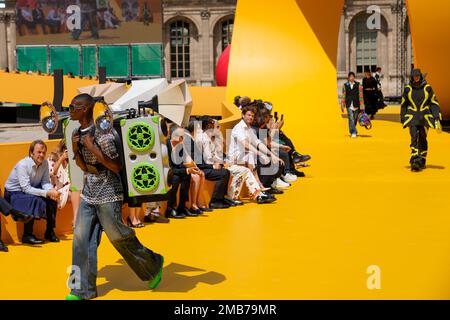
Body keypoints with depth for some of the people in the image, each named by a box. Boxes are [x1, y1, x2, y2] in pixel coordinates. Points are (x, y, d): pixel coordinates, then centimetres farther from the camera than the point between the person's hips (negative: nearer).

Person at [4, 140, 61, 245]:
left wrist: (52, 190, -28)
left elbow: (45, 182, -5)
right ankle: (27, 236, -22)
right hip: (13, 193, -6)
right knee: (35, 200, -32)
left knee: (52, 199, -15)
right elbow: (26, 188, -29)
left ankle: (50, 231, -2)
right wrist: (47, 193, -36)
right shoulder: (23, 165, -25)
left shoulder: (44, 163, -7)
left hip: (31, 190, 6)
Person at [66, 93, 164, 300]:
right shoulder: (77, 133, 8)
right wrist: (76, 150, -4)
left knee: (117, 236, 1)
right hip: (89, 192, 8)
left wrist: (93, 149, -21)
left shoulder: (102, 133, -18)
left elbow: (117, 167, -17)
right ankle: (82, 289, 7)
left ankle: (153, 266, 23)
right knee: (81, 238, 2)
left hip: (107, 193, -8)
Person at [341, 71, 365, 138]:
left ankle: (353, 132, 30)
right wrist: (342, 106, 8)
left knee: (354, 119, 10)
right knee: (351, 119, -13)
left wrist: (361, 106, -3)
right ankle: (353, 132, -13)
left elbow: (361, 96, 0)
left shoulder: (358, 85, 0)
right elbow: (343, 96, 9)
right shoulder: (345, 85, 4)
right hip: (349, 105, 0)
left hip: (356, 105, 0)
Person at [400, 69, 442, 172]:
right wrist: (403, 120, 12)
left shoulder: (427, 88, 2)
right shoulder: (408, 89, 4)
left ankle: (422, 161, 18)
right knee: (414, 138, -15)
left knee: (422, 139, 5)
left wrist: (437, 119, -4)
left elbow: (434, 104, 4)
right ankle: (415, 161, -23)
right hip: (412, 118, 0)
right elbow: (404, 105, 13)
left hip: (425, 117, 0)